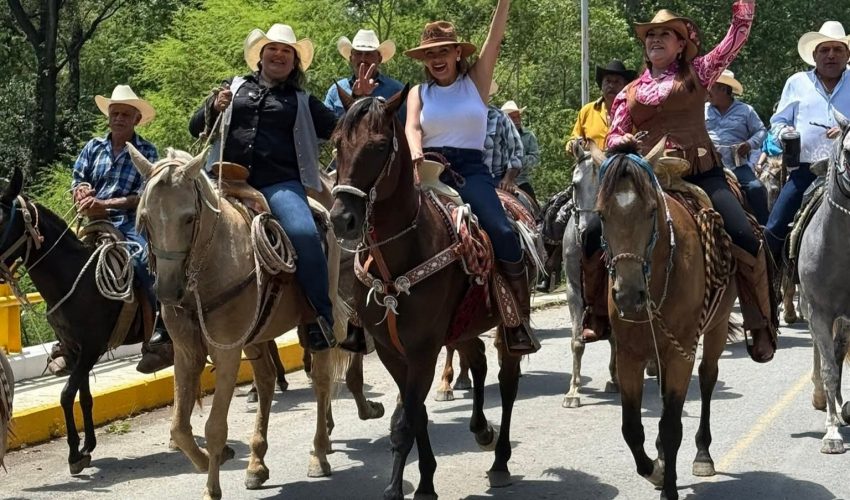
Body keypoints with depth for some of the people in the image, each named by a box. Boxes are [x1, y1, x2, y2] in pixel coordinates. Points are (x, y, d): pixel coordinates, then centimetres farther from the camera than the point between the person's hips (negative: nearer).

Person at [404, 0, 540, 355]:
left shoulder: (475, 82, 12)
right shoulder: (419, 93, 15)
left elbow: (495, 38, 4)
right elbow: (412, 128, -1)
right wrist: (416, 155, -23)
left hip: (471, 169, -1)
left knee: (504, 235, -22)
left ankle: (520, 319, -14)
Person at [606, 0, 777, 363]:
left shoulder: (697, 74, 12)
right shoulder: (630, 93, 18)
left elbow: (738, 32, 11)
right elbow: (613, 137, 17)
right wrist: (624, 141, -5)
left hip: (700, 172, -2)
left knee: (745, 238, -18)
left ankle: (762, 325, -4)